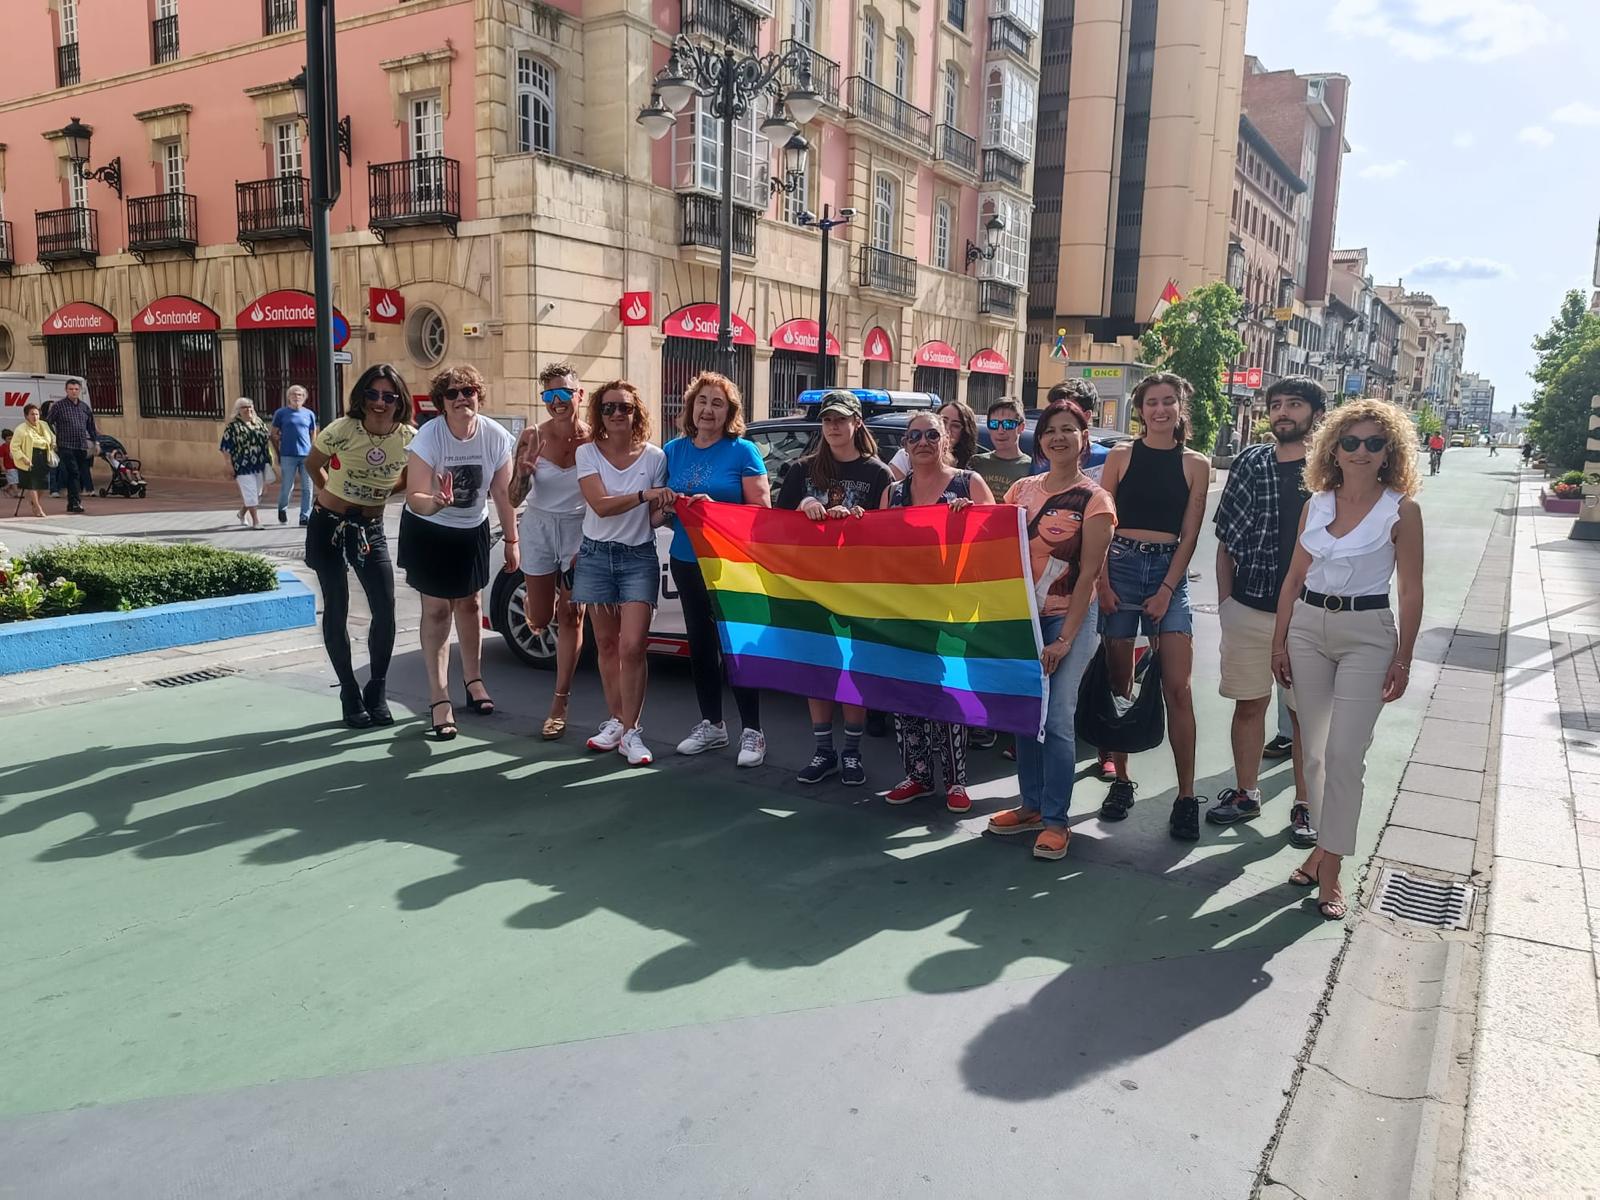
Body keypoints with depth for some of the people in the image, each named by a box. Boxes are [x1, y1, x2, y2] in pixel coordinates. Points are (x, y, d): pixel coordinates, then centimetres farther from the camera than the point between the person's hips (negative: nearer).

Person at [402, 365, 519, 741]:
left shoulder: (496, 437, -15)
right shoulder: (429, 436, -24)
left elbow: (503, 493, -4)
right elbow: (414, 499, -28)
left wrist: (511, 541, -1)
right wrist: (436, 502, -50)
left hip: (472, 530, 3)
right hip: (428, 531, -3)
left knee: (469, 603, 13)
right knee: (437, 609, -4)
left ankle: (473, 680, 31)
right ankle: (439, 698, 1)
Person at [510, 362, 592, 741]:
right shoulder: (532, 437, -8)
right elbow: (514, 497, -6)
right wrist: (525, 470, -25)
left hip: (579, 531, -1)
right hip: (539, 528, 1)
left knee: (570, 617, 2)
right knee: (539, 620, 8)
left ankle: (559, 703, 12)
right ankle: (533, 601, 49)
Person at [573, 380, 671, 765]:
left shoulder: (654, 457, -1)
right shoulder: (587, 453, -1)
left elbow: (654, 519, 3)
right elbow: (600, 505, -15)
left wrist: (666, 509, -19)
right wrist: (643, 494, -27)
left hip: (639, 558, -2)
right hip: (596, 556, 2)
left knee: (632, 646, -11)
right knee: (607, 644, 9)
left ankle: (631, 731, -2)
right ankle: (615, 720, 22)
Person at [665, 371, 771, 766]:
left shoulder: (743, 450, -5)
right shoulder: (674, 450, 9)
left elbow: (762, 509, -10)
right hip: (687, 562, 5)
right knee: (700, 642, 12)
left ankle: (752, 731, 5)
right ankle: (711, 724, 25)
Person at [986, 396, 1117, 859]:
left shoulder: (1093, 500, -6)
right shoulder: (1022, 489, 8)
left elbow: (1088, 573, -9)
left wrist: (1065, 637, -14)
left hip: (1068, 618, -5)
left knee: (1057, 719, -7)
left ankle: (1056, 821, 4)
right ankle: (1031, 805, 23)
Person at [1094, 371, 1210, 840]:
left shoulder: (1195, 464, 6)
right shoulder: (1120, 456, 6)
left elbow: (1189, 535, 3)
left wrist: (1166, 590, -7)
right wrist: (1103, 584, -8)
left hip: (1169, 572, 0)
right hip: (1120, 567, 1)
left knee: (1177, 689, -6)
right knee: (1119, 684, 5)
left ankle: (1186, 796, 0)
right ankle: (1121, 780, 18)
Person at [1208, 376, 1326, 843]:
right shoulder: (1249, 463, 4)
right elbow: (1228, 537, 7)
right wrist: (1225, 599, 3)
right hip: (1249, 607, 2)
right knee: (1249, 701, 11)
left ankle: (1304, 805, 20)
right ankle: (1246, 794, 25)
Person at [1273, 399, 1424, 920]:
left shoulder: (1401, 510, -5)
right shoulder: (1316, 504, 6)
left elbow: (1411, 592, -3)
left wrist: (1403, 660, -5)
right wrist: (1279, 641, 7)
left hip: (1367, 634, -4)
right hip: (1308, 627, 4)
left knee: (1345, 754, -6)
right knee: (1315, 750, 11)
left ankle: (1330, 872, 1)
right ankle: (1325, 845, 25)